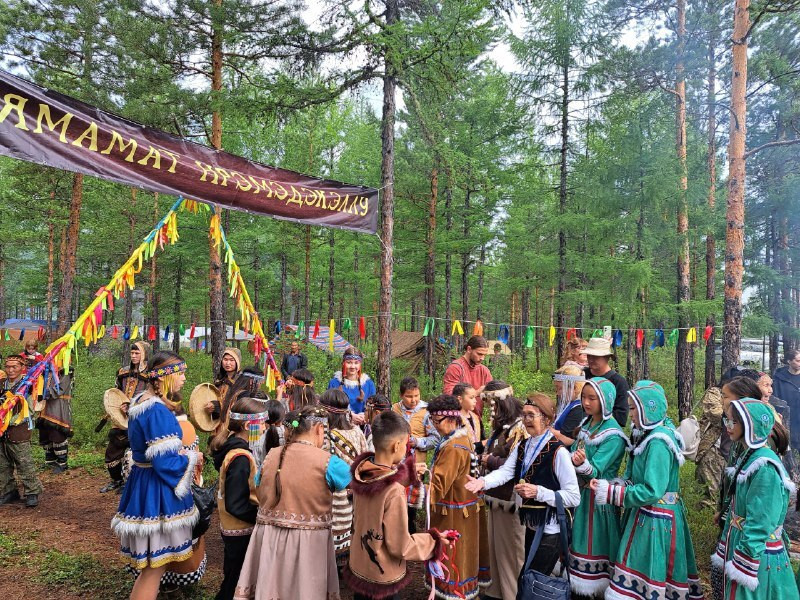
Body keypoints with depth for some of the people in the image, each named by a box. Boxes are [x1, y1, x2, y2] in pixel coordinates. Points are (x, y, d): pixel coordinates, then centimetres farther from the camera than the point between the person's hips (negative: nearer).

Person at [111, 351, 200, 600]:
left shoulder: (142, 401, 7)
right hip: (157, 493, -10)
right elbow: (166, 464, -27)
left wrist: (182, 452, 11)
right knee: (155, 566, 5)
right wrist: (192, 457, -9)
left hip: (142, 483, 10)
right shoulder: (159, 411, -25)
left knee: (151, 563, 22)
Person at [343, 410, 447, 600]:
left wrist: (407, 472, 17)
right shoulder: (395, 492, -32)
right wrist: (434, 540, -9)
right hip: (384, 577, -6)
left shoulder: (361, 473, -12)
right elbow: (401, 546, -23)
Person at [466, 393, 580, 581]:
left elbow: (574, 497, -20)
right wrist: (483, 482, -30)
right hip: (531, 527, 7)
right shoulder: (522, 447, 4)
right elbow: (505, 471, -11)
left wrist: (538, 492, -28)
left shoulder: (558, 452, -19)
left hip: (550, 531, -7)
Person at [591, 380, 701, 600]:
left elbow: (652, 491, -25)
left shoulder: (659, 442, -22)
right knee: (641, 574, 17)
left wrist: (610, 492, -20)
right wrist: (608, 485, -2)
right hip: (645, 514, 9)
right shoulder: (647, 435, 7)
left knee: (648, 575, 3)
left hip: (656, 520, -9)